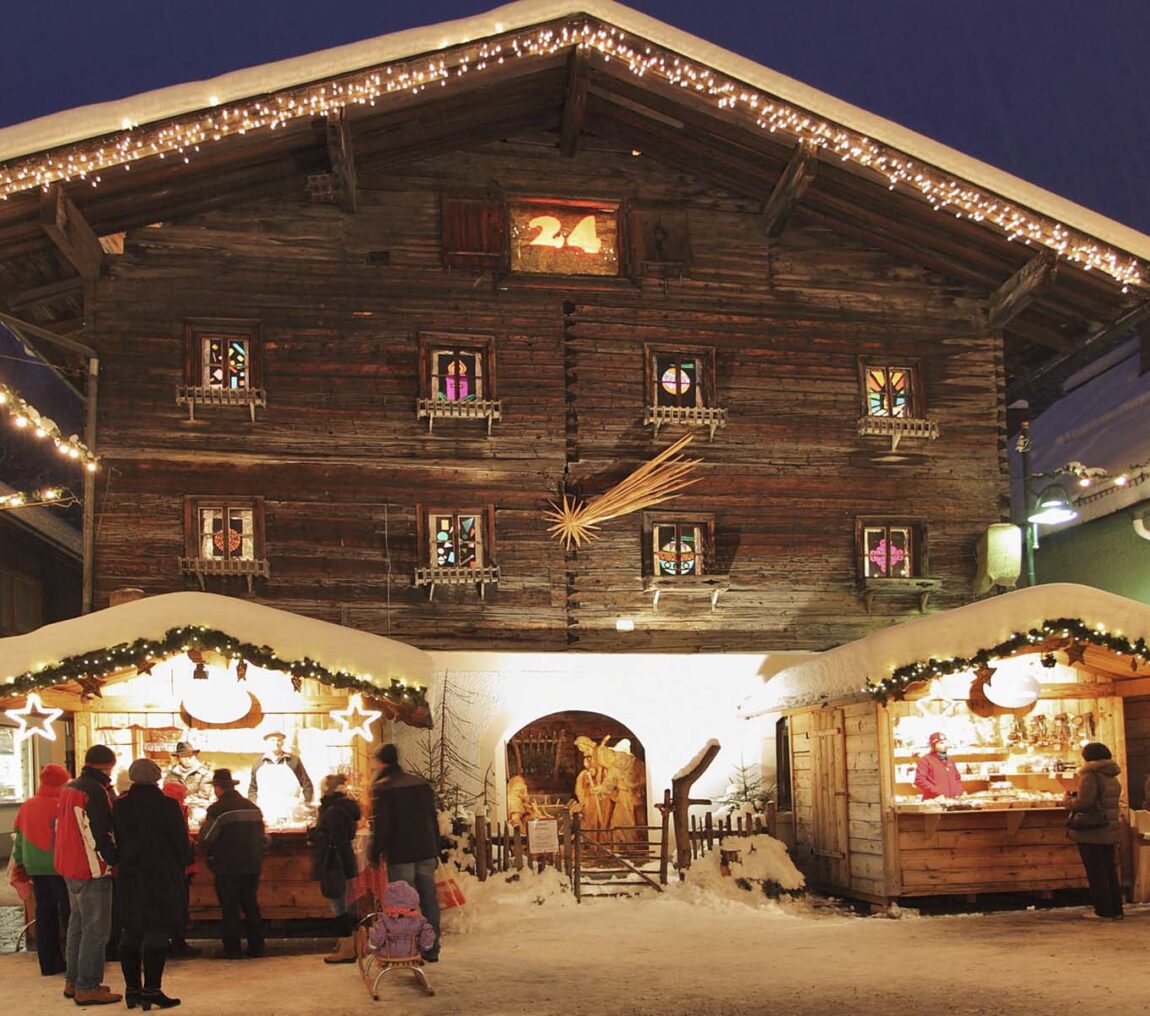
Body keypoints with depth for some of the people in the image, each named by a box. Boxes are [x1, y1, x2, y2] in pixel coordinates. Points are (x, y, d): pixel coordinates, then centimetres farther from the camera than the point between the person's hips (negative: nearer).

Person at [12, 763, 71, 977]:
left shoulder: (26, 807, 6)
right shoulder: (59, 806, -15)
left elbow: (19, 840, 14)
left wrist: (19, 863, 24)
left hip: (35, 869, 7)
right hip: (58, 868, -6)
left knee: (44, 914, 12)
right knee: (68, 913, 2)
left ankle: (48, 963, 16)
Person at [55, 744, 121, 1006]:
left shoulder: (69, 788, 12)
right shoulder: (96, 790, -17)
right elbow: (100, 833, -21)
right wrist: (115, 859, -11)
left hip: (69, 866, 10)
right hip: (92, 869, -10)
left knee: (78, 923, 19)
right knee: (96, 929, -4)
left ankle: (72, 981, 26)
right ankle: (87, 988, -1)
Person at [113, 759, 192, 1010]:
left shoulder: (120, 806, 2)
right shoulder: (167, 805, -9)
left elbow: (115, 840, 6)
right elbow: (181, 843, -6)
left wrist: (123, 862, 16)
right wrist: (181, 866, 8)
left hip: (129, 876, 5)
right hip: (162, 876, -4)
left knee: (130, 932, 12)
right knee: (157, 933, -2)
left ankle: (132, 988, 16)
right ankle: (151, 990, -3)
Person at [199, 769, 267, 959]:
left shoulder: (218, 809, -13)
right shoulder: (253, 807, 8)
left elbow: (205, 840, -13)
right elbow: (263, 838, 14)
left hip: (227, 867, -6)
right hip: (252, 866, 6)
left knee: (230, 908, 2)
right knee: (251, 906, 13)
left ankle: (232, 948, 4)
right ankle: (257, 946, 15)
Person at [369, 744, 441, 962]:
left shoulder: (381, 788, -8)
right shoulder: (421, 783, 10)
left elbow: (380, 825, -12)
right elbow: (433, 818, 13)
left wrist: (375, 855, -4)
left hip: (400, 855, -5)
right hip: (426, 853, 5)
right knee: (428, 900, 9)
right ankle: (431, 950, 14)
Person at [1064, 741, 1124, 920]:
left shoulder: (1090, 776, -14)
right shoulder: (1113, 778, 14)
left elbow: (1084, 802, -22)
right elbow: (1109, 802, 17)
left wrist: (1068, 801, -3)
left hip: (1092, 833, -8)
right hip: (1110, 831, 8)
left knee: (1096, 873, -1)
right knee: (1110, 870, 14)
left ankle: (1103, 910, 0)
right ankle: (1115, 909, 17)